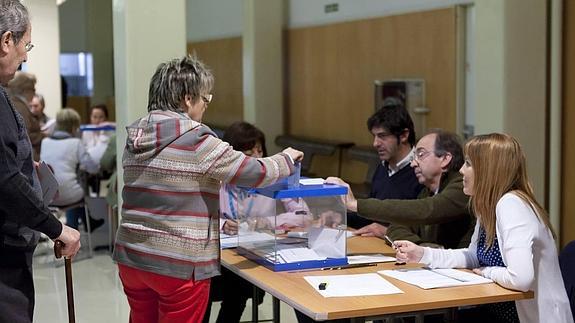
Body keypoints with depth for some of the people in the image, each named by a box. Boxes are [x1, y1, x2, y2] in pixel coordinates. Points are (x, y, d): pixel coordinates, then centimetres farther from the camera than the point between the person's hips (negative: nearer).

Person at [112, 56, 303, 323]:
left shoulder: (135, 138, 6)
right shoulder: (196, 141, -15)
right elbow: (255, 173, -10)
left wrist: (216, 220, 25)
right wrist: (288, 159, 9)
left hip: (132, 257, 7)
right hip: (178, 264, -7)